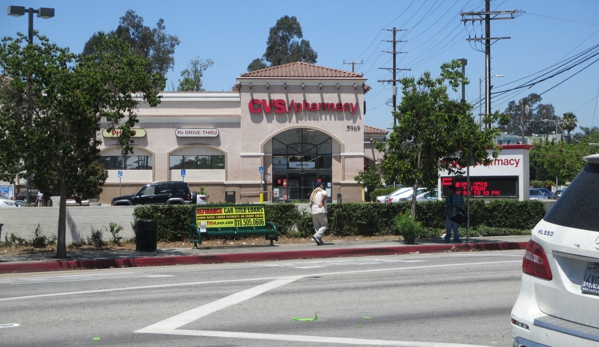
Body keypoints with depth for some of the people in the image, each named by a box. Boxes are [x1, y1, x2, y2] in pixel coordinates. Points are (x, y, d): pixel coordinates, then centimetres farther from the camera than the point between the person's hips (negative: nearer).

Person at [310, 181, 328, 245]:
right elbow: (325, 195, -24)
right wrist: (322, 202, -12)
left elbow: (310, 204, 20)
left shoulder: (313, 193, 20)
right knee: (324, 225, 0)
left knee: (317, 227, 10)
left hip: (313, 212, 6)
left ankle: (320, 241, 5)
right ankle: (317, 236, -19)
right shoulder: (322, 191, 0)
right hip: (321, 211, -6)